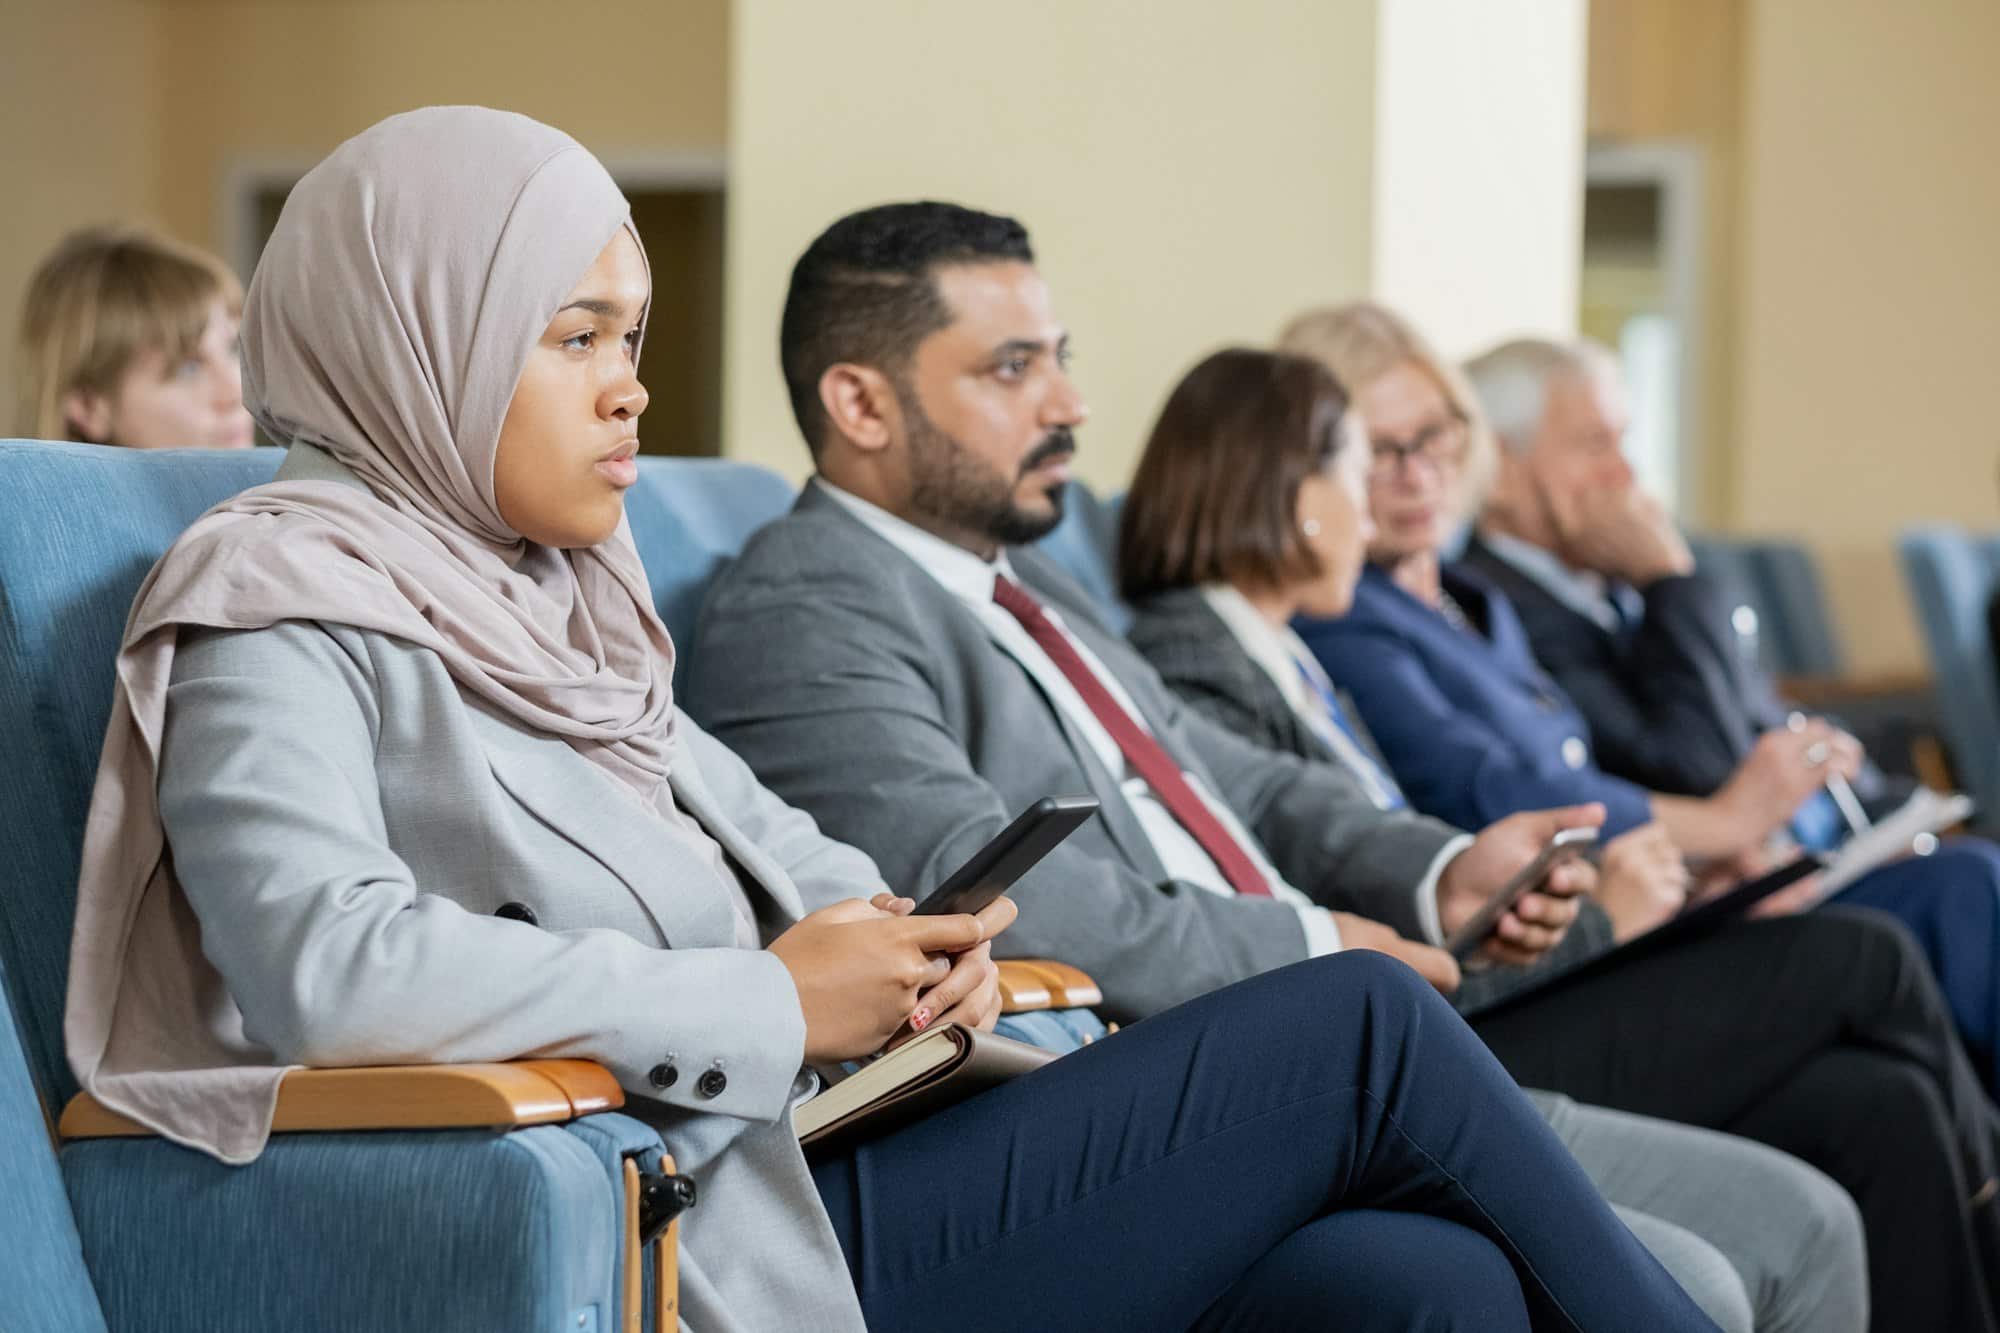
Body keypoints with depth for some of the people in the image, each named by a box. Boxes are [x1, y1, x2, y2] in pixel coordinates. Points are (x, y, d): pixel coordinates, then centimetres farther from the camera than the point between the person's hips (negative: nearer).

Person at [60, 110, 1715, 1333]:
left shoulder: (551, 598, 21)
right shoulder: (283, 615, -6)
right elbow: (324, 963, -23)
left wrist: (904, 936, 1)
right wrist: (774, 1006, -17)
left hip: (829, 1169, 8)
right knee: (1367, 1029, -11)